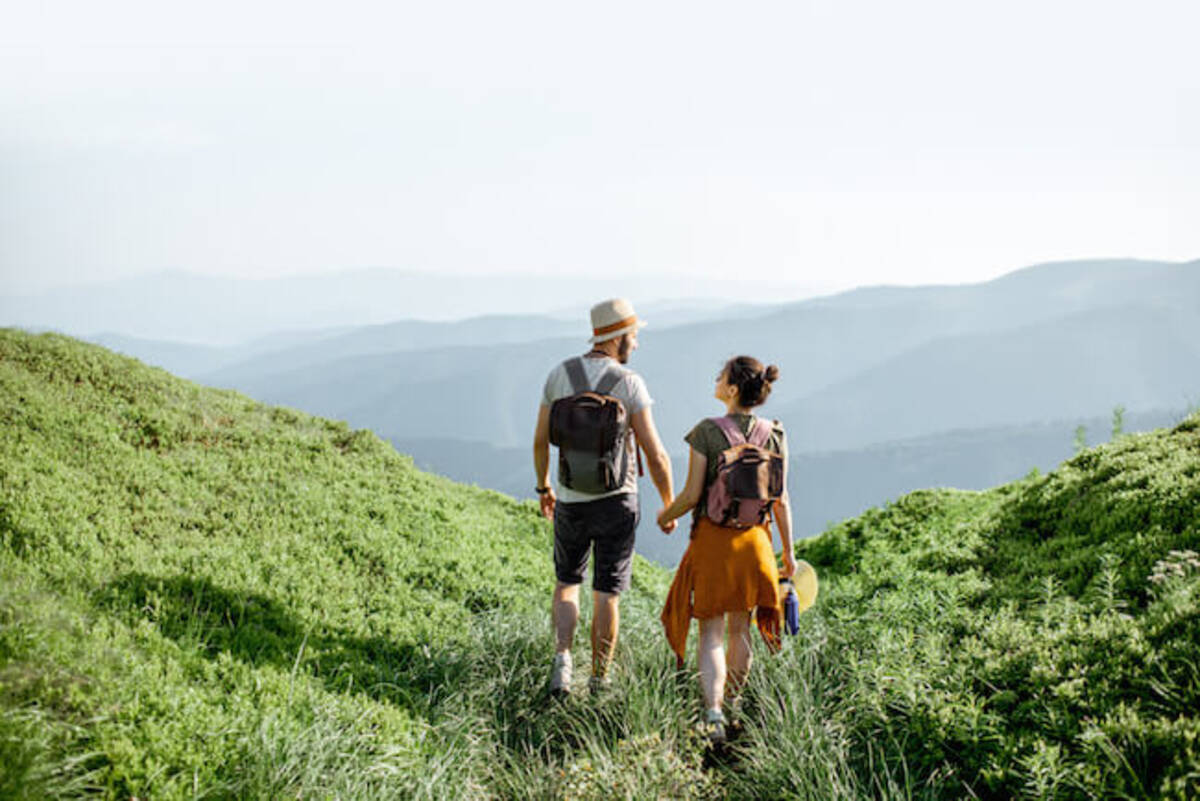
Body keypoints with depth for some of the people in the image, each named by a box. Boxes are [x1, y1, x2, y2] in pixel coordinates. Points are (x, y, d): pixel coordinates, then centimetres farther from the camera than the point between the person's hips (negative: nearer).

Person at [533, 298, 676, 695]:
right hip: (615, 501, -3)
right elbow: (655, 455, -14)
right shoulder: (630, 383, -12)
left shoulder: (559, 375, -1)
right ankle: (599, 682, 13)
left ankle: (562, 657, -2)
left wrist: (543, 488, 21)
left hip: (570, 502, 3)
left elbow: (540, 440, 5)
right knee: (606, 595, 7)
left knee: (567, 584, 20)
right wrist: (669, 506, -1)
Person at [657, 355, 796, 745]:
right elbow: (780, 500, 3)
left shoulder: (706, 432, -12)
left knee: (711, 632, 2)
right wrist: (788, 552, 11)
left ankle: (713, 713, -13)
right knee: (740, 628, 18)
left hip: (712, 538, -3)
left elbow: (691, 496, -12)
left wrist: (665, 515, 9)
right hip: (754, 539, 3)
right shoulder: (774, 436, -1)